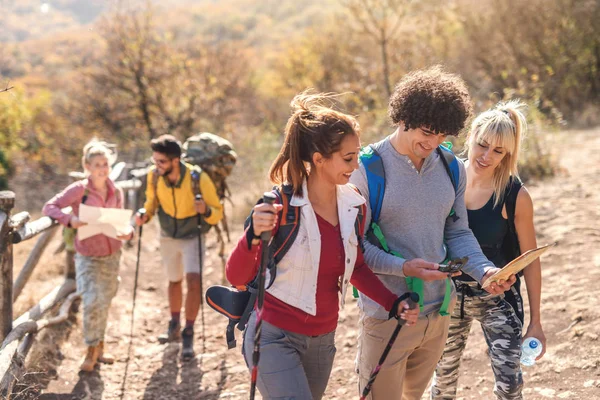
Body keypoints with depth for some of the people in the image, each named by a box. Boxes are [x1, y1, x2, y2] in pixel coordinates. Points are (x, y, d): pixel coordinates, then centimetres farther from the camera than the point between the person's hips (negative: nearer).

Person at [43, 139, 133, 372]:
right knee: (93, 303, -17)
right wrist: (69, 220, -32)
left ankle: (97, 349, 31)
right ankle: (91, 352, 0)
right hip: (88, 257, -4)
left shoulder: (116, 193, 0)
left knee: (104, 304, 14)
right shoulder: (79, 190, -13)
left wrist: (127, 233, -13)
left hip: (112, 256, 4)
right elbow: (49, 207, -15)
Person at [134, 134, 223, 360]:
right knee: (174, 281, 19)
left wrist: (205, 210, -42)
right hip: (168, 236, 4)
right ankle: (174, 327, 41)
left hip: (193, 237, -4)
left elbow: (217, 214, -20)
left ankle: (188, 335, -9)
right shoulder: (154, 176, -19)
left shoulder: (198, 179, -29)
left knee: (194, 280, -22)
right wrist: (145, 215, -20)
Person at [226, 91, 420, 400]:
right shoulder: (281, 206, -18)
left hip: (322, 338, 6)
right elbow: (237, 278, -18)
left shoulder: (352, 205, -2)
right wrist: (254, 235, -36)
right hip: (275, 337, -6)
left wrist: (394, 304, -1)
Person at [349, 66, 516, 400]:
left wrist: (485, 271, -11)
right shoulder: (368, 170, -16)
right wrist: (403, 267, -27)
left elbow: (457, 233, 7)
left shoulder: (452, 169, 1)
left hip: (439, 309, 6)